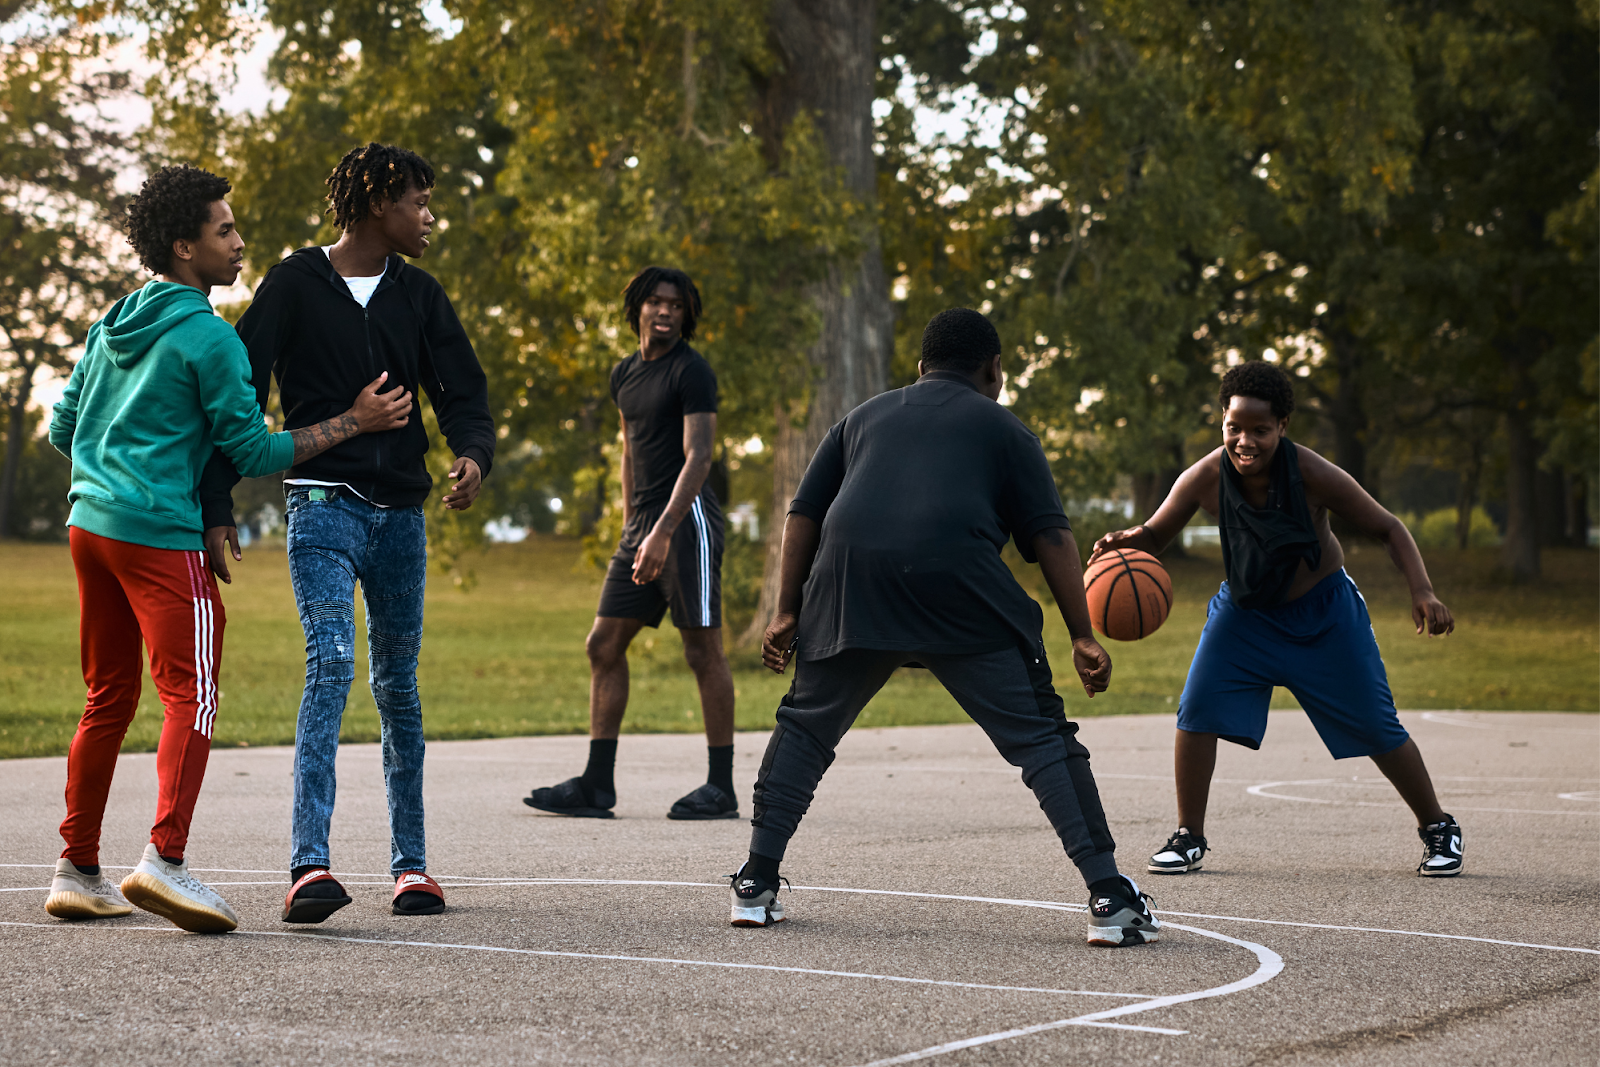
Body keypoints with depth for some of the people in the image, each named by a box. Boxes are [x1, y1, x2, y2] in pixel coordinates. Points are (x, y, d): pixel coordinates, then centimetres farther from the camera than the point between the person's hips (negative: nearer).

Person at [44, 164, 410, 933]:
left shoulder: (113, 324, 15)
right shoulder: (208, 337, -9)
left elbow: (63, 428, 21)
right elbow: (254, 453, -8)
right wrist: (354, 422, -2)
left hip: (89, 524, 8)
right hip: (160, 533, -8)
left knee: (108, 699, 14)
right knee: (192, 694, -12)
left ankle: (77, 871, 16)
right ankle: (165, 858, -27)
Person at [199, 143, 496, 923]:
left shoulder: (417, 295, 10)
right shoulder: (296, 285, -3)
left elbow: (461, 390, 7)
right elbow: (241, 392, -4)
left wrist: (473, 452, -16)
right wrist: (218, 505, -10)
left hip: (401, 513, 5)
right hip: (323, 506, -5)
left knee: (397, 683, 10)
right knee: (331, 664, -19)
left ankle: (410, 861, 18)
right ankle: (309, 865, -25)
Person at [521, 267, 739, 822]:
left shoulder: (691, 371, -8)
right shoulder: (624, 374, 17)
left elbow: (698, 456, -16)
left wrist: (662, 531, -24)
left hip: (688, 519, -8)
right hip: (643, 525, 8)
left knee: (703, 651, -5)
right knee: (604, 645, 4)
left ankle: (721, 788, 1)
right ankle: (596, 787, 6)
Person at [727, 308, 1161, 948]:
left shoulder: (868, 416, 31)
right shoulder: (1002, 427, 22)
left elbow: (803, 515, 22)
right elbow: (1050, 535, 10)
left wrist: (787, 613, 23)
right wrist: (1083, 637, 7)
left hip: (851, 582, 3)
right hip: (959, 583, -3)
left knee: (804, 726, 22)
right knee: (1040, 736, 3)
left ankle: (756, 886, 20)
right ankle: (1110, 898, -3)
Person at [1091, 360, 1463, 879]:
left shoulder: (1313, 475, -28)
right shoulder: (1204, 480, -22)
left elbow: (1389, 529, -16)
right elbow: (1156, 535, -7)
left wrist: (1422, 592, -30)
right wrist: (1129, 541, -32)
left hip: (1323, 611, -2)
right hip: (1244, 610, 2)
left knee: (1376, 727, 0)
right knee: (1197, 711, -13)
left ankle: (1437, 829, 21)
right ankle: (1189, 838, 3)